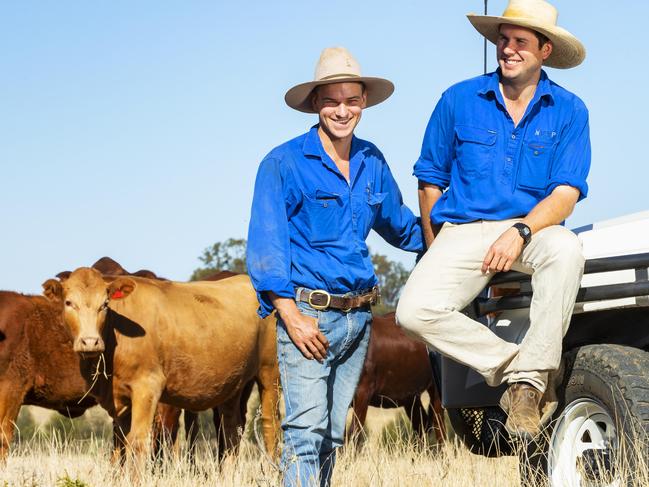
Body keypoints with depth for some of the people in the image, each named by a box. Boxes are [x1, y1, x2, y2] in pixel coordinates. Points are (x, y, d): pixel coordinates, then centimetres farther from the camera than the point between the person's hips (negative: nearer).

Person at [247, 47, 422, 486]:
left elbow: (400, 225, 28)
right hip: (308, 312, -6)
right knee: (306, 429, -14)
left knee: (333, 433, 10)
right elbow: (265, 245, -9)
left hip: (359, 314, 6)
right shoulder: (284, 163, -5)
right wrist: (291, 315, -16)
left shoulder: (372, 163, 11)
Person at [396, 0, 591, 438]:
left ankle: (529, 378, -31)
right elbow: (431, 180, 13)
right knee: (415, 311, -27)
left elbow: (566, 194, -6)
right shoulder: (460, 101, 4)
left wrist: (520, 232, -23)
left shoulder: (568, 111, 2)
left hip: (533, 227, -1)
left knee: (566, 250, -38)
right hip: (463, 231, 1)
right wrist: (437, 254, 8)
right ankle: (511, 365, -14)